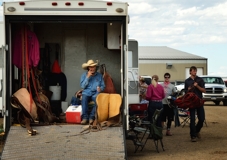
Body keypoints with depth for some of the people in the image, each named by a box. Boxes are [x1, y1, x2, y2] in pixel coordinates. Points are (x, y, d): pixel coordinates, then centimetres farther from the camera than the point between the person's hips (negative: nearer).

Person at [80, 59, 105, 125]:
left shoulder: (99, 75, 12)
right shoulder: (84, 75, 9)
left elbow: (103, 85, 12)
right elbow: (82, 86, -2)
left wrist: (100, 88, -12)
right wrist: (88, 77, -8)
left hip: (95, 93, 0)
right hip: (86, 93, 0)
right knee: (84, 98, -35)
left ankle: (91, 117, -29)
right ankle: (85, 117, -34)